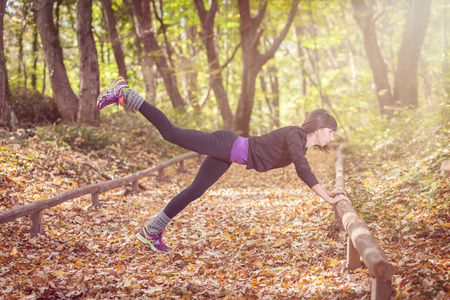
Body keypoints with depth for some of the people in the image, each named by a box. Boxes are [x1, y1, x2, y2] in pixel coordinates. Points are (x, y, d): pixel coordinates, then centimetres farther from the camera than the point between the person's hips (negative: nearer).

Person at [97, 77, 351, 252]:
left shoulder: (303, 145, 10)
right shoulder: (295, 135, -17)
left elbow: (303, 173, 22)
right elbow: (303, 170, -29)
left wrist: (327, 192, 18)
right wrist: (328, 198, -28)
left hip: (227, 156, 9)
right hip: (227, 146, -9)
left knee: (195, 191, 12)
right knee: (172, 133, -10)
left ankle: (152, 232, 22)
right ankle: (124, 94, 0)